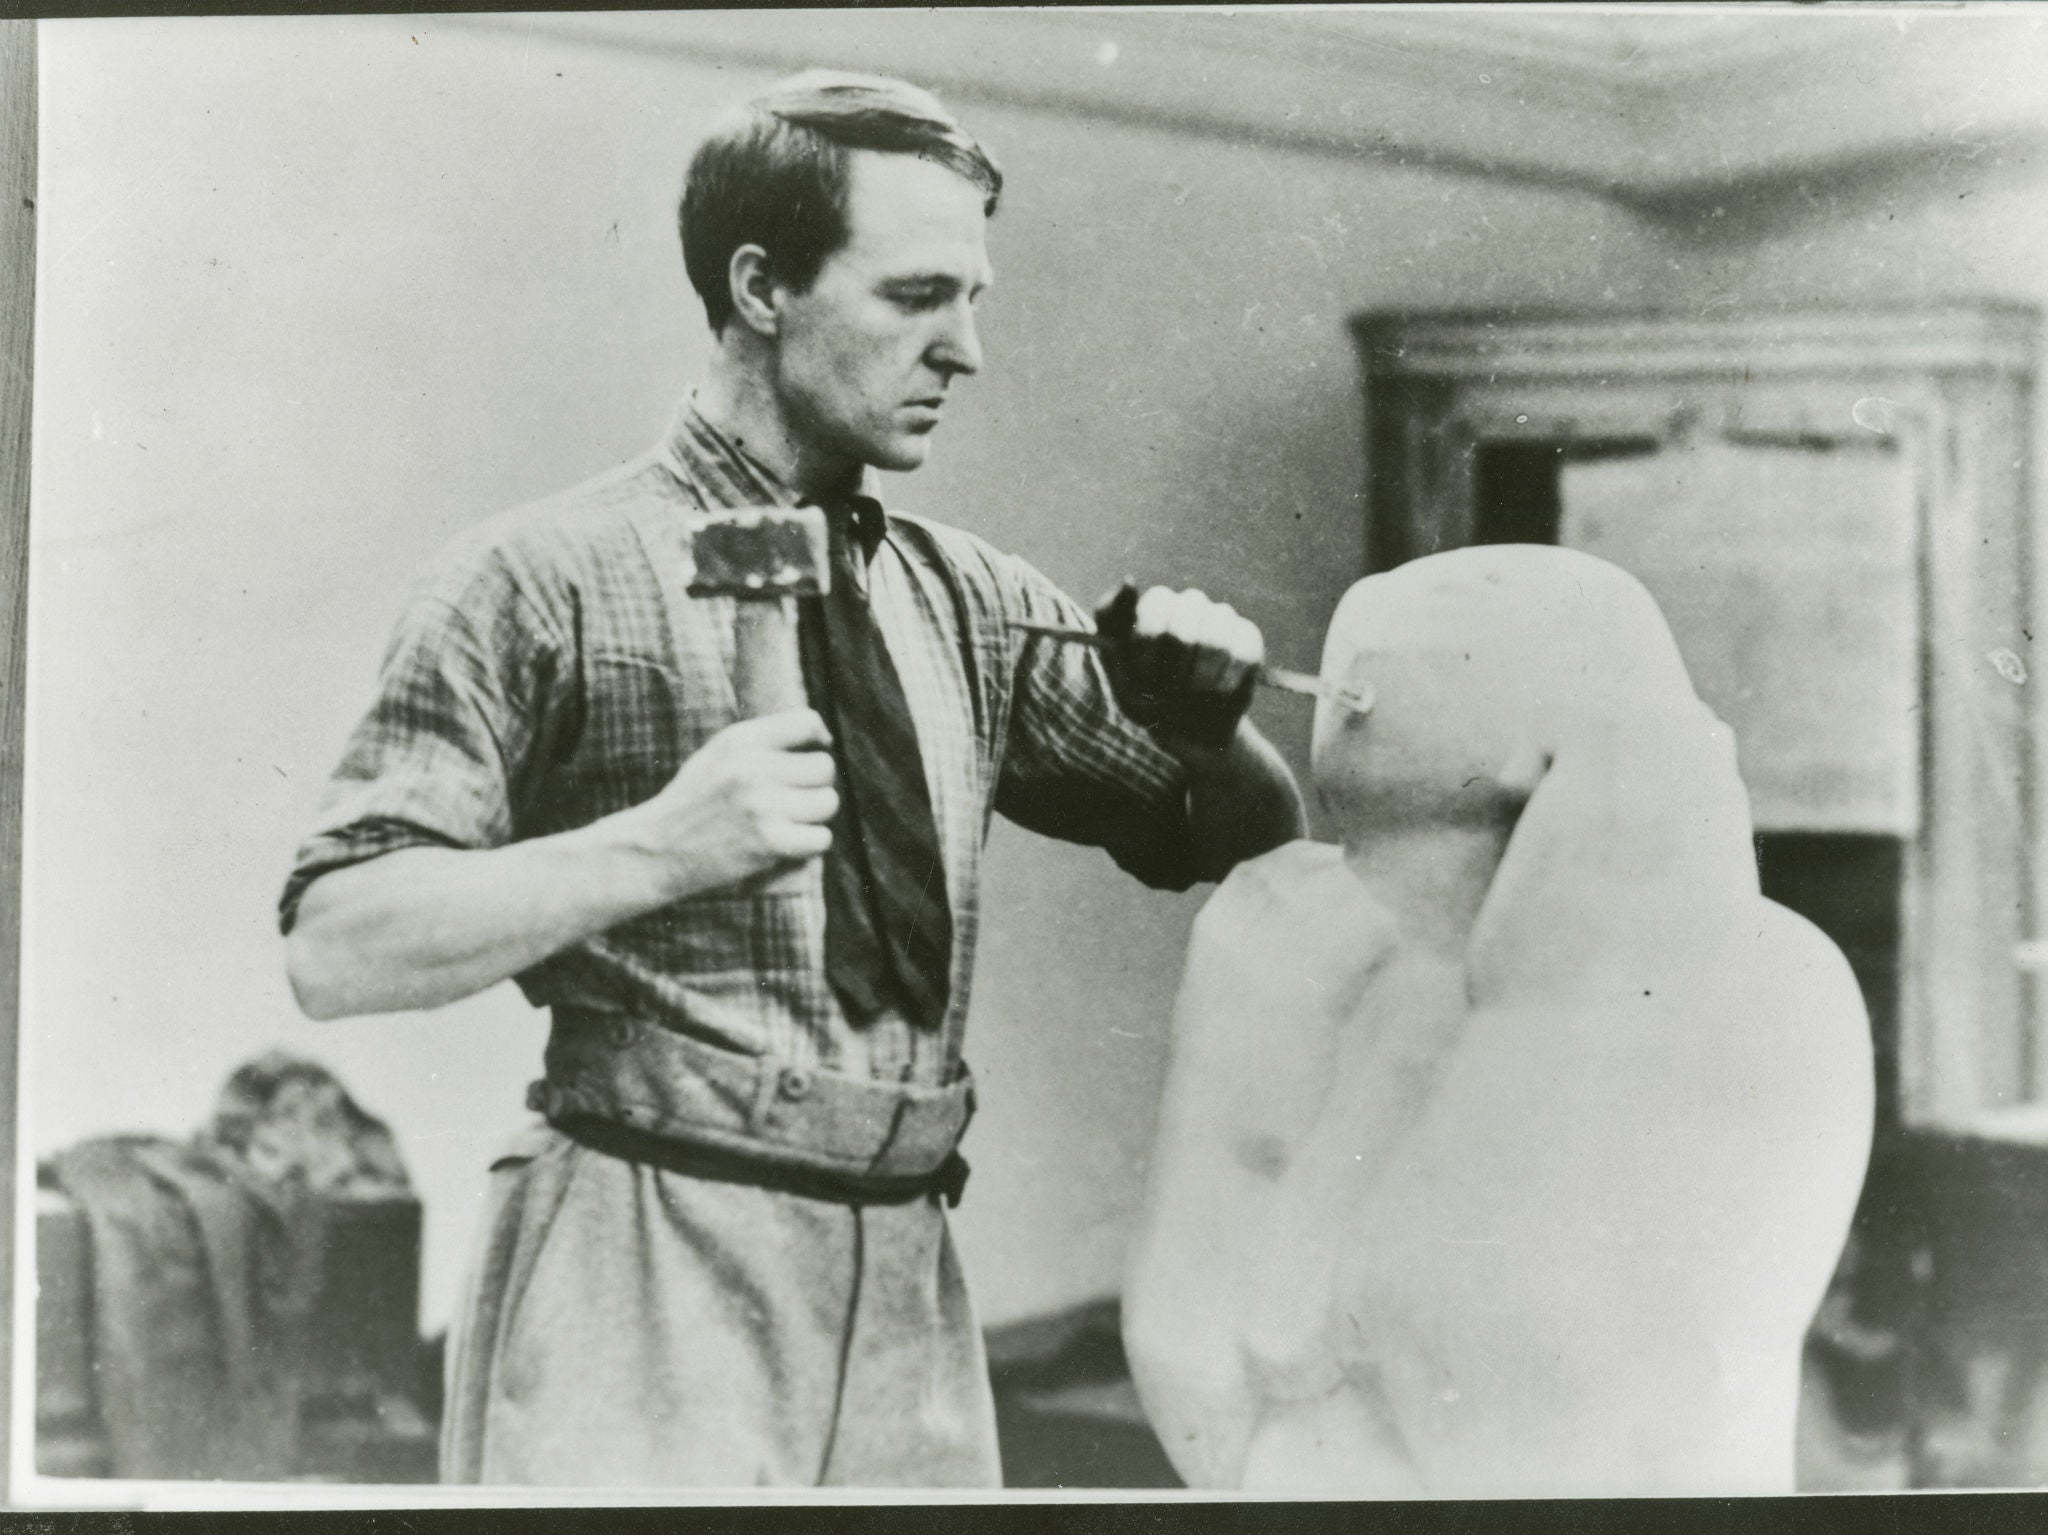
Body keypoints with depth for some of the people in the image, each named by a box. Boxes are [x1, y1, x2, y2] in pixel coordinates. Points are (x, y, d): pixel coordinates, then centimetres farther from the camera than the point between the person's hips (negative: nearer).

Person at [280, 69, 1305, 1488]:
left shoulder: (975, 605, 11)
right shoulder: (547, 581, -5)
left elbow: (1249, 848, 17)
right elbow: (336, 954, -10)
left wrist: (1209, 722, -4)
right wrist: (659, 845, -21)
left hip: (907, 1289, 5)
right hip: (640, 1280, -5)